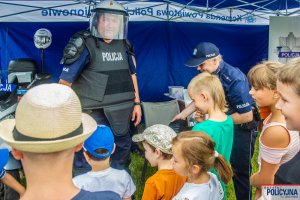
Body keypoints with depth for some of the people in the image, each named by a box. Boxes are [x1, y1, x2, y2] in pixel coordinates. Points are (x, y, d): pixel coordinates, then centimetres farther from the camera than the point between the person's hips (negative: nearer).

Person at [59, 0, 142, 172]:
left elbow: (132, 74, 16)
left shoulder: (124, 45, 5)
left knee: (122, 149, 21)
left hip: (120, 113, 6)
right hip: (93, 115, -6)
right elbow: (65, 82, -14)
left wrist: (137, 103, 12)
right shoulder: (84, 45, -14)